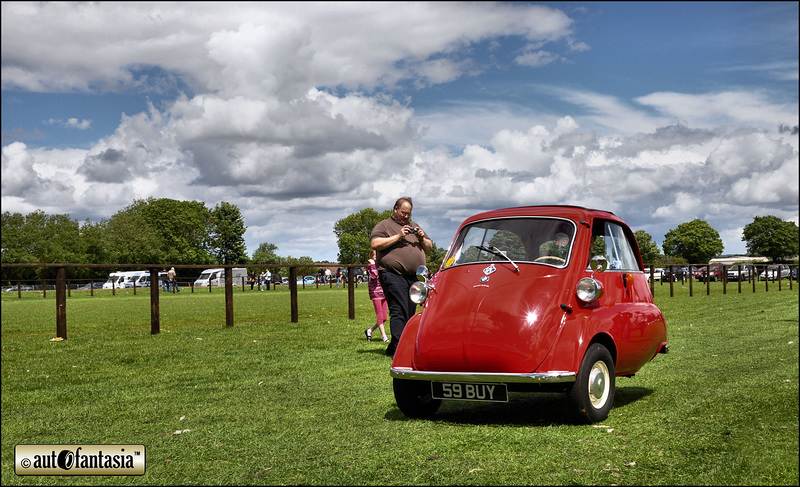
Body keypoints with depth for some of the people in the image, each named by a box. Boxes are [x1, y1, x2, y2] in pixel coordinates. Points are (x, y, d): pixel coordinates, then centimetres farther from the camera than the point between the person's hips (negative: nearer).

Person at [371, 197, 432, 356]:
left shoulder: (414, 226, 25)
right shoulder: (384, 225, 6)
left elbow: (429, 248, 25)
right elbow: (375, 244, -10)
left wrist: (422, 239, 3)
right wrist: (398, 236, -13)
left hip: (413, 277, 7)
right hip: (393, 275, -7)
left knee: (409, 313, 6)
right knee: (399, 312, -15)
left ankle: (392, 349, 14)